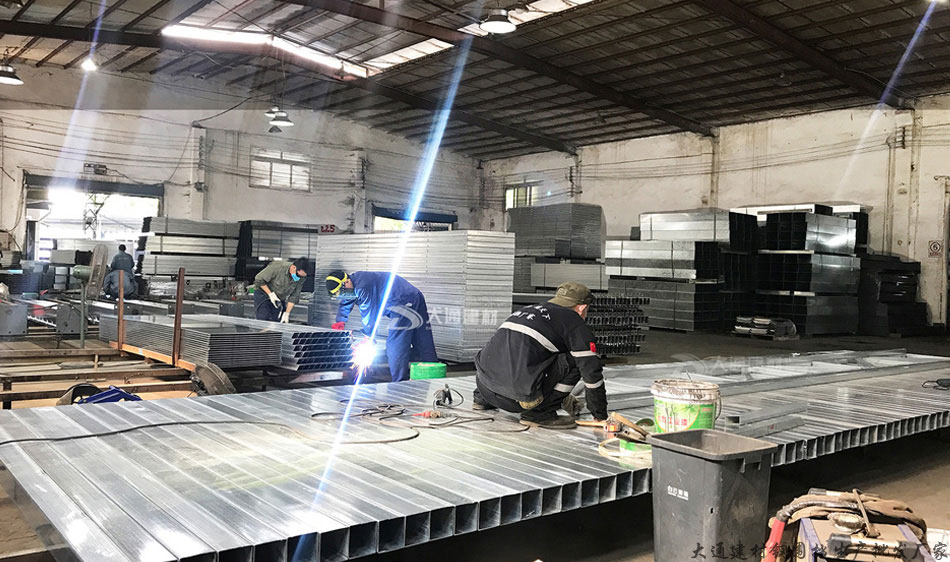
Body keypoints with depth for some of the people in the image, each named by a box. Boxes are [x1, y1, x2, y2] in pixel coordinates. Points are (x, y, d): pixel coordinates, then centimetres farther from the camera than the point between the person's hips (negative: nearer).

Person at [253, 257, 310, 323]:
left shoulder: (301, 278, -15)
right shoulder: (277, 267, -30)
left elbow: (294, 297, -8)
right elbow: (259, 280, -19)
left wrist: (287, 313, -14)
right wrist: (270, 294, -21)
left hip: (279, 299, 4)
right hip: (263, 294, -4)